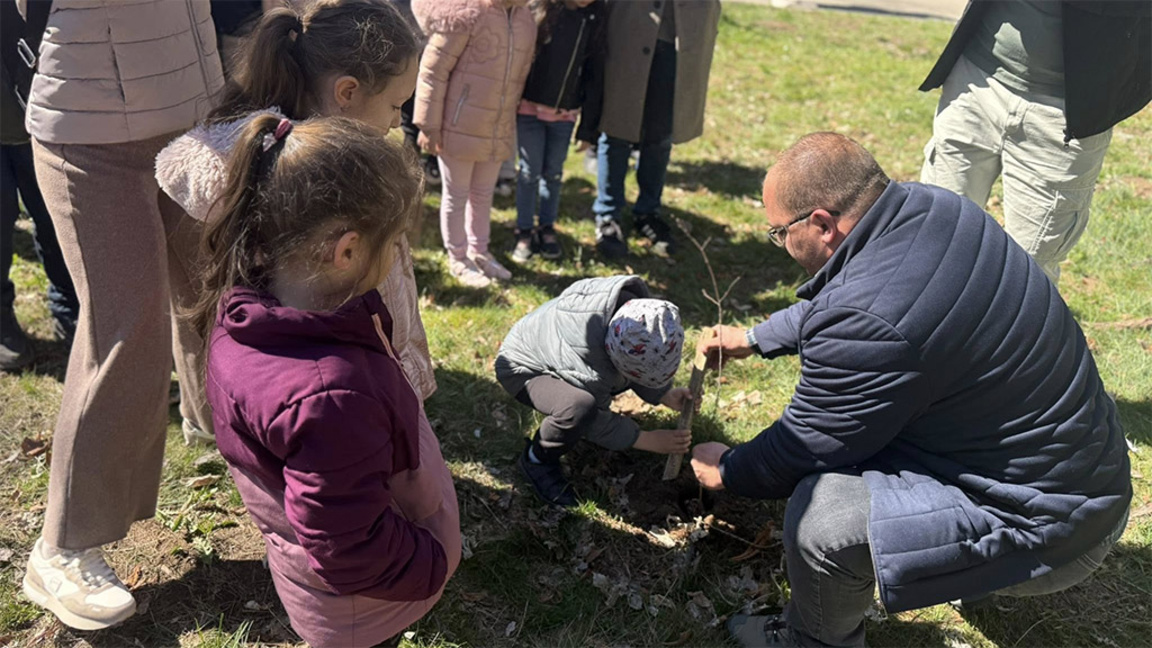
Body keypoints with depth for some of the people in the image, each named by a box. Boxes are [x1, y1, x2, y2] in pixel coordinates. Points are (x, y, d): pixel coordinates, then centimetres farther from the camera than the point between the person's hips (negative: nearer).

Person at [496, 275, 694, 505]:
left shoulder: (639, 308, -22)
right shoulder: (587, 355, -41)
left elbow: (652, 366, 0)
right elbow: (597, 424, -23)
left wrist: (666, 395, -14)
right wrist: (649, 440, -18)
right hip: (523, 371, -8)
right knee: (581, 408, -37)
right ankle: (537, 460, -7)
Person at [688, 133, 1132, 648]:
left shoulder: (868, 321, -32)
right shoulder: (927, 206, -6)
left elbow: (799, 450, -15)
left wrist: (726, 470, 4)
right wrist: (754, 339, 23)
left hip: (1047, 522, -10)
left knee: (821, 513, -25)